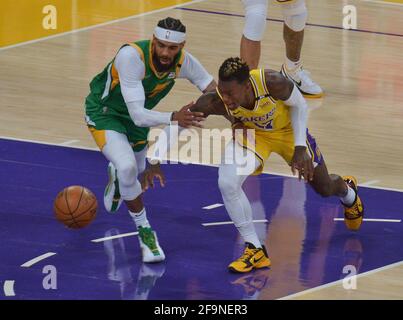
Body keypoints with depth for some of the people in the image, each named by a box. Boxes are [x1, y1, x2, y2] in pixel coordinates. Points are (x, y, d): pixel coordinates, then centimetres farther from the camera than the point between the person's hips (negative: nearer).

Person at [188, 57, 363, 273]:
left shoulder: (272, 83, -41)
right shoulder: (214, 102, -38)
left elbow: (299, 105, -18)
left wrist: (300, 147, -22)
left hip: (286, 129, 0)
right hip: (250, 132, 0)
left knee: (325, 188, 18)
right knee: (227, 182, -26)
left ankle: (348, 192, 59)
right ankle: (255, 250, -8)